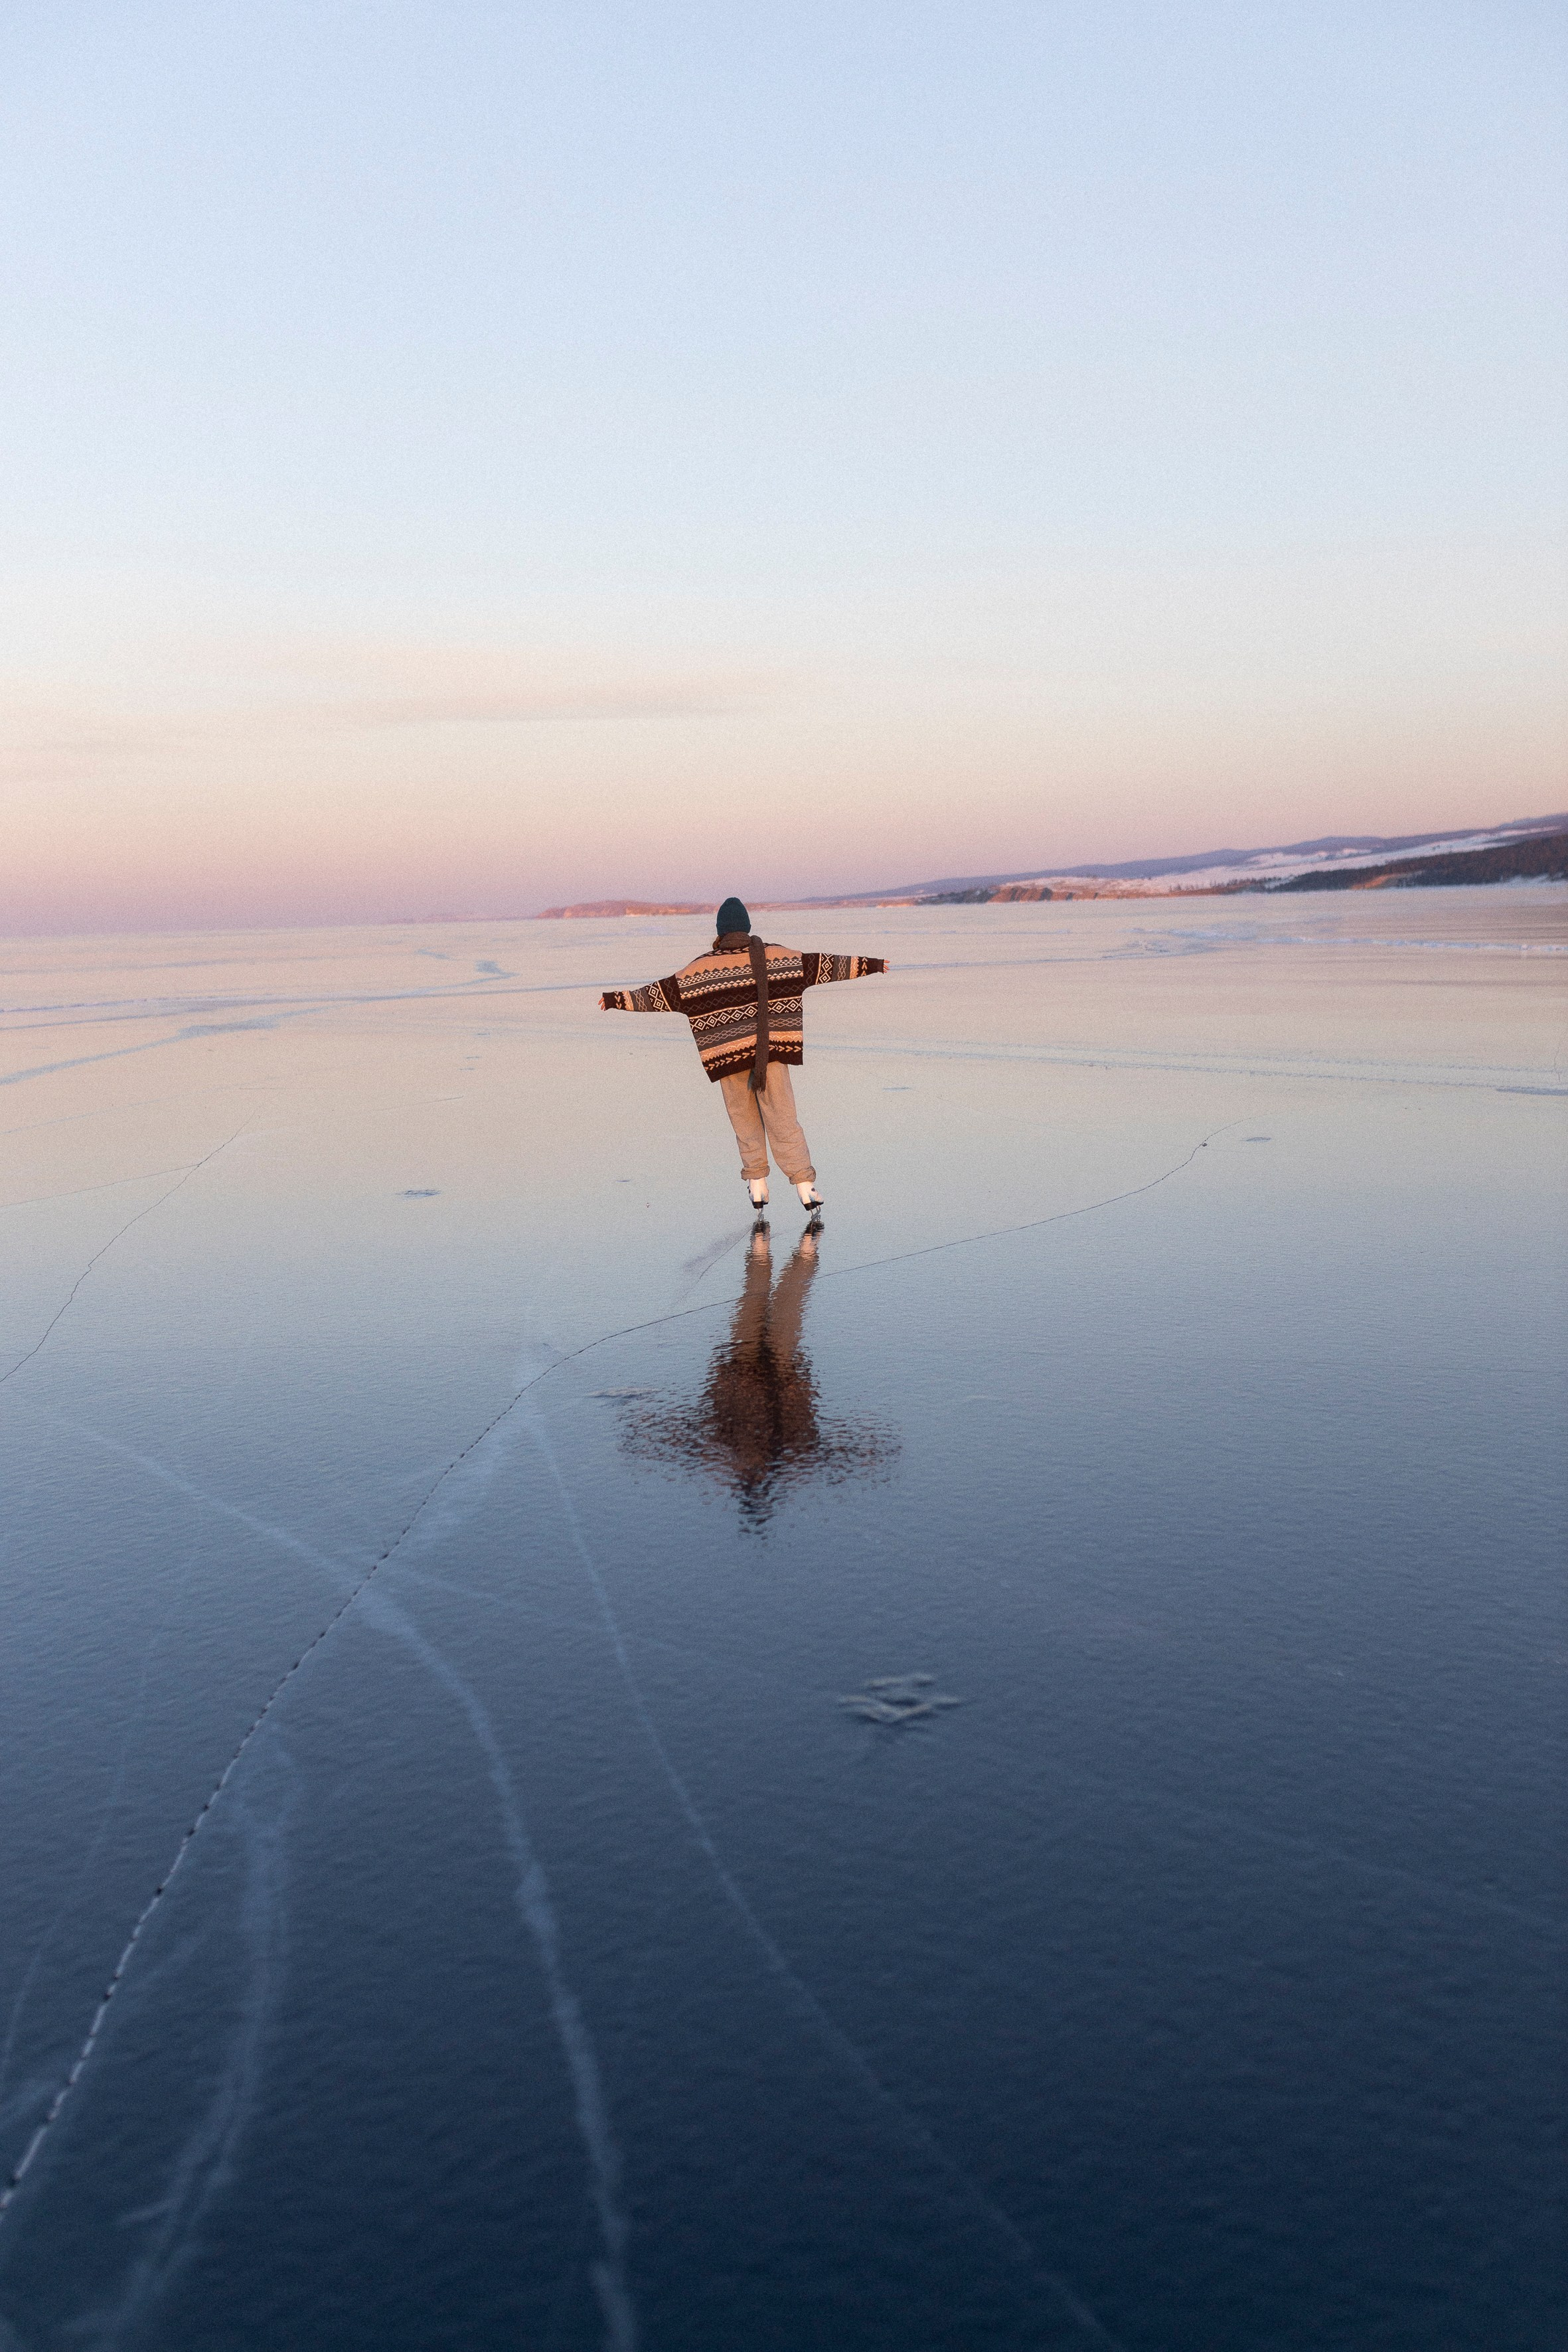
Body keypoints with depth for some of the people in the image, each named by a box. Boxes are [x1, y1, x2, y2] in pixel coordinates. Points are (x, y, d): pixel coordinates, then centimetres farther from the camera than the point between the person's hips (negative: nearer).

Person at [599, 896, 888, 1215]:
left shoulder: (702, 968, -2)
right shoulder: (775, 956, 2)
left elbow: (661, 993, -2)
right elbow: (824, 965, 6)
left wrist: (617, 999, 5)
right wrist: (869, 964, 13)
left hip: (727, 1055, 0)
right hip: (772, 1051, 0)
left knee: (744, 1121, 15)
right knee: (783, 1121, 1)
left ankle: (757, 1187, 14)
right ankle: (806, 1188, -5)